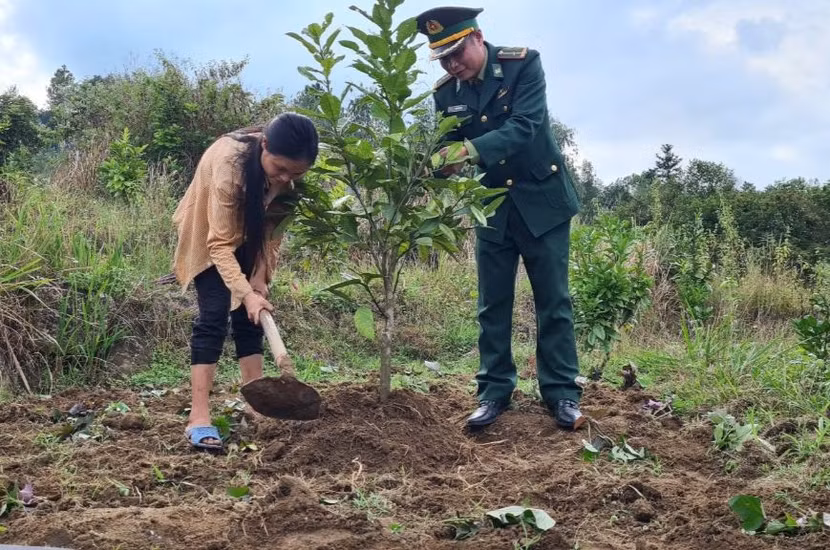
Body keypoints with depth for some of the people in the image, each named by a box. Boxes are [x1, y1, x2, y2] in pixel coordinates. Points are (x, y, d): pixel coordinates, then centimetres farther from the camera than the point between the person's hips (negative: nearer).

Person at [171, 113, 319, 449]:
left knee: (250, 316, 0)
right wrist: (246, 293, -45)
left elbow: (276, 226, -10)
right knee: (215, 314, -16)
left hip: (250, 238, 5)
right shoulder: (229, 161, -40)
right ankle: (199, 418, -17)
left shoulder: (293, 172, -23)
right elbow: (220, 242, -38)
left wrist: (260, 276, -17)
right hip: (208, 235, -5)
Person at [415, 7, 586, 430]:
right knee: (492, 304, 5)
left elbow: (524, 125, -28)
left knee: (553, 300, 2)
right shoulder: (445, 93, -2)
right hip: (493, 206, 4)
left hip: (541, 198, -3)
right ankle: (494, 391, 13)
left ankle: (562, 393, 10)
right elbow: (448, 149, -2)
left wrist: (470, 150, -41)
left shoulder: (523, 64, -15)